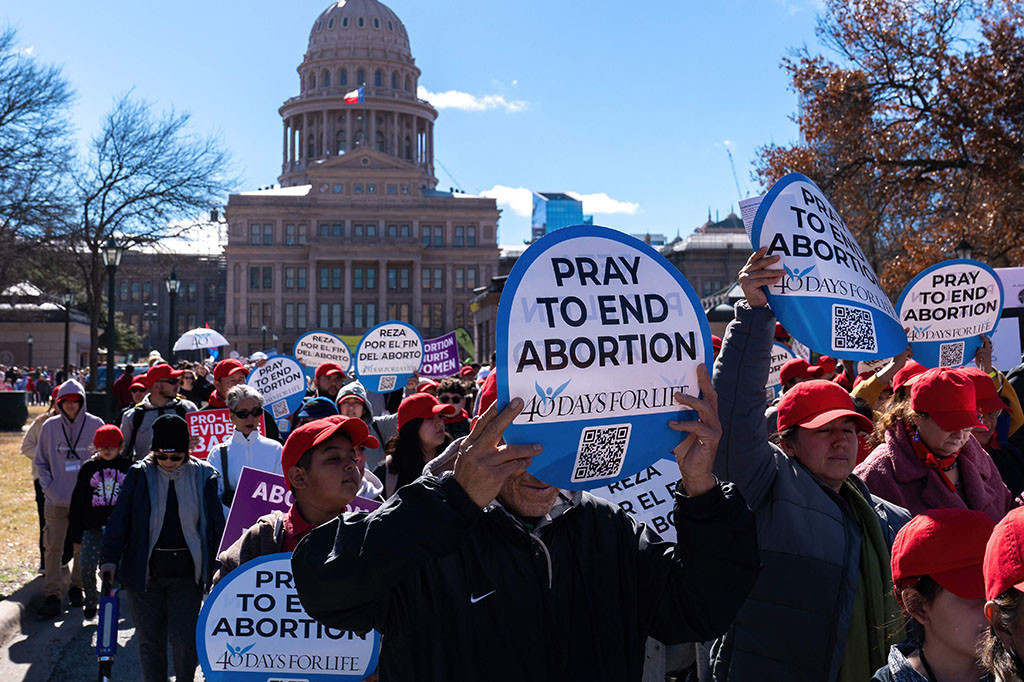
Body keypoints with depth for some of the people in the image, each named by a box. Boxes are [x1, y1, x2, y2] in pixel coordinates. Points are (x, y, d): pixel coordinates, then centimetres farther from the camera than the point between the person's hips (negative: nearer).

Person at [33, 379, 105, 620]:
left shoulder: (95, 425, -2)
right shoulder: (50, 426, 3)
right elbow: (41, 461, 12)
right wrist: (48, 486, -1)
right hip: (57, 499, 1)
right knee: (53, 547, -2)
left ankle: (77, 587, 27)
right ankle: (52, 595, 6)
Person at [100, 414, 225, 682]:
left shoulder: (203, 476, -1)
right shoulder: (140, 475, -1)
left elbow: (216, 524, 5)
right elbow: (120, 518, 0)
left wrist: (217, 568, 3)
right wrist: (110, 558, -10)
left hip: (187, 572, -1)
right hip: (144, 570, 1)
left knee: (184, 640, -4)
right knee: (150, 640, 9)